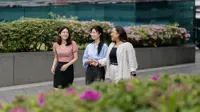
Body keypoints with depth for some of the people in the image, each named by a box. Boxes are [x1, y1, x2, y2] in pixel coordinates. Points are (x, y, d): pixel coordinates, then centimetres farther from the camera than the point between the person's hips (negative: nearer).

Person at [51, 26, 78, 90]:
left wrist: (67, 65, -17)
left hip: (69, 68, -2)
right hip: (58, 68, 2)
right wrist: (53, 66, -2)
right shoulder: (56, 45, 3)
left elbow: (76, 58, -6)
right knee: (56, 90, -3)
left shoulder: (72, 43, -6)